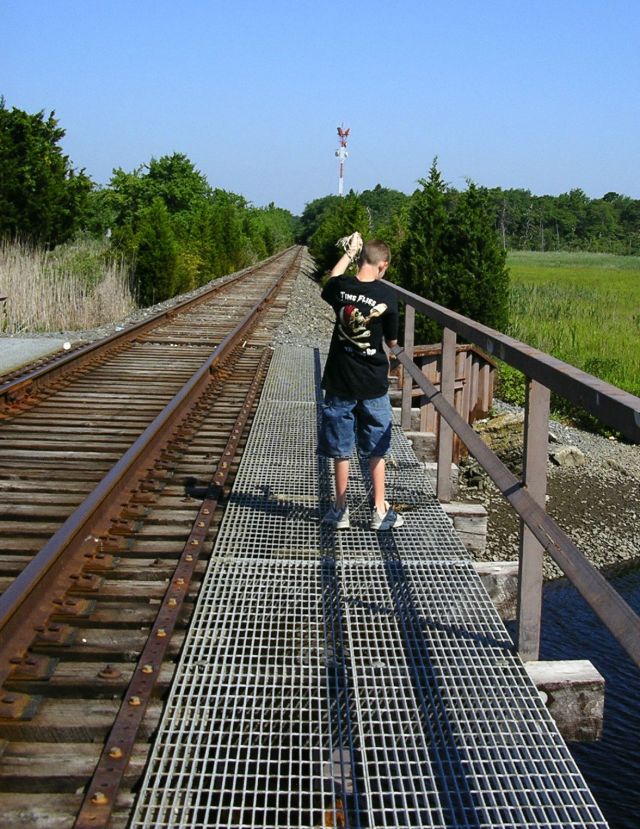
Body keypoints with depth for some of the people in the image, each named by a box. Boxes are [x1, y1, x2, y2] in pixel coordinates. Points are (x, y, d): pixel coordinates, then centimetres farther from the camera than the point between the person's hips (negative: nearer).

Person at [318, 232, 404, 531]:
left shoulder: (341, 287, -7)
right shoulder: (387, 295, -12)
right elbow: (392, 341, -2)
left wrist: (349, 252, 27)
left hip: (340, 382, 1)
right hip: (373, 383, -1)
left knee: (340, 449, 11)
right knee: (376, 449, 12)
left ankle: (340, 509, 19)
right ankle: (380, 511, 18)